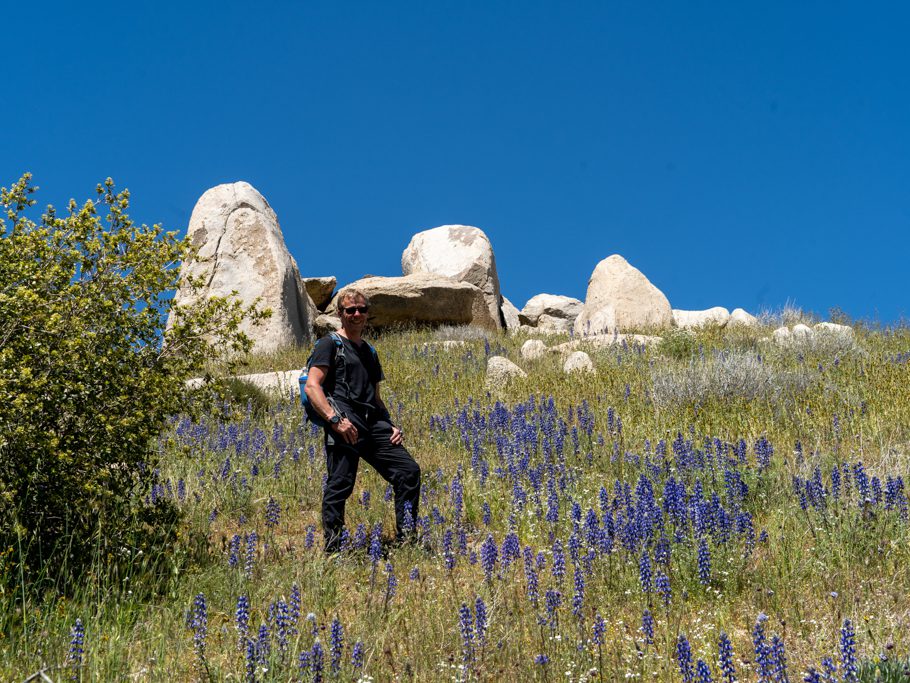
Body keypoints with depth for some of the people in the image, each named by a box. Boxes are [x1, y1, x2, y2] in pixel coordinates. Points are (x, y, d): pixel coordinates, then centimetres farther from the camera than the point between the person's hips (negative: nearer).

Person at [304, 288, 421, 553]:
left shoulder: (370, 352, 28)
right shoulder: (329, 344, 4)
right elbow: (311, 386, -8)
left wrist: (392, 424, 14)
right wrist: (334, 418, -20)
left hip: (373, 425, 7)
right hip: (344, 426, -7)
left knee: (409, 470, -3)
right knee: (340, 486, -10)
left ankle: (406, 540, 3)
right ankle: (332, 549, -2)